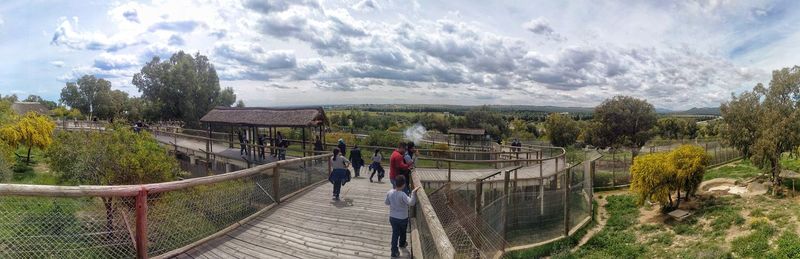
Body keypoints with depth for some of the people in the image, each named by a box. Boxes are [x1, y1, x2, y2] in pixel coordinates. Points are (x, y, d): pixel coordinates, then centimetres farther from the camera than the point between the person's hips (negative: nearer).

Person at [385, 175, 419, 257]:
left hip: (392, 217, 3)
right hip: (403, 218, -3)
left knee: (395, 233, 14)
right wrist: (413, 193, -44)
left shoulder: (389, 192, -11)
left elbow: (387, 203, 5)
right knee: (402, 232, 25)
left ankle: (394, 251, 16)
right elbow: (411, 203, -42)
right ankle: (402, 243, 50)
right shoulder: (402, 194, -29)